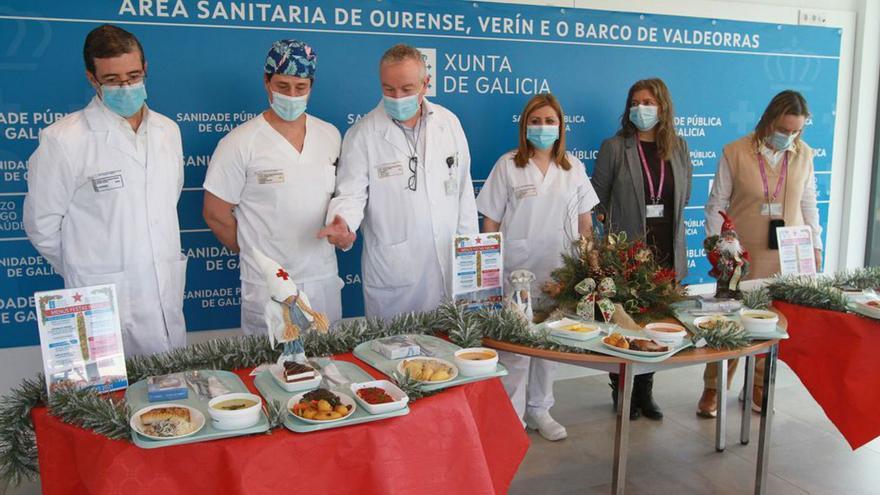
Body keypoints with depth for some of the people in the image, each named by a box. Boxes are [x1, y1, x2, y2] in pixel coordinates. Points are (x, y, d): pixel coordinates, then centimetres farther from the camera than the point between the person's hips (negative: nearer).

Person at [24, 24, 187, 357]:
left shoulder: (168, 130, 7)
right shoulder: (62, 140, -11)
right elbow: (42, 226, -4)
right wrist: (87, 276, 6)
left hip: (168, 294, 5)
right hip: (105, 303, -5)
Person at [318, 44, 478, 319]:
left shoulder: (449, 123, 3)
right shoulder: (362, 135, -7)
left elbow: (463, 191, 8)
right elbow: (351, 194, -6)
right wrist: (342, 225, -28)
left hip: (449, 268, 3)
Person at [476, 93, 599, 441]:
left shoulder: (573, 168, 7)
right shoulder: (508, 165, -2)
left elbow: (585, 222, 12)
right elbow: (491, 221, -1)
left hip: (559, 269, 3)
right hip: (517, 269, -3)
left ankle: (539, 409, 28)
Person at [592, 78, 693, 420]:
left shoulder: (679, 148, 8)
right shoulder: (614, 147, -3)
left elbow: (684, 195, 18)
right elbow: (597, 199, 2)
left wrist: (662, 219, 12)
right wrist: (614, 224, 2)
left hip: (666, 251, 4)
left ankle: (644, 392, 25)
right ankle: (622, 393, 21)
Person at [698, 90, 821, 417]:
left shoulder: (803, 155, 5)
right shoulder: (735, 152, -4)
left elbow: (809, 205, 13)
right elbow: (717, 205, -1)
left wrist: (815, 246, 11)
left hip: (787, 258, 3)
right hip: (743, 256, -2)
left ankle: (758, 387, 25)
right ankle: (712, 389, 15)